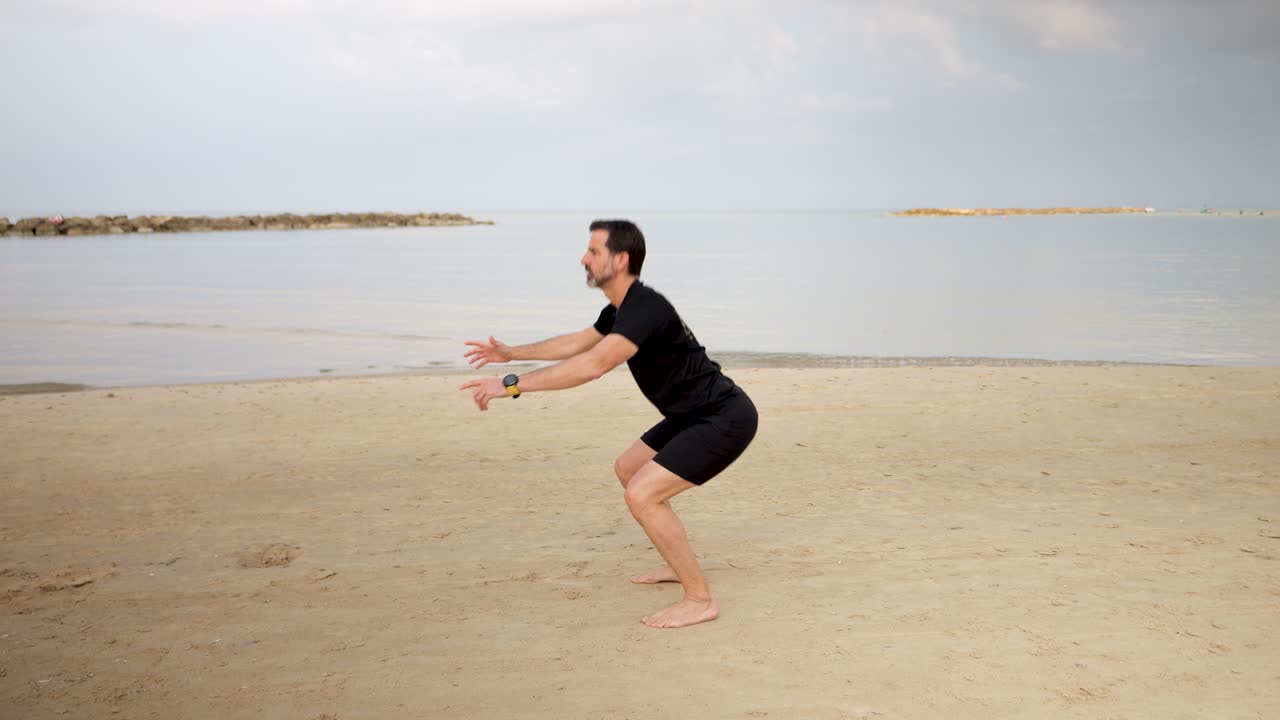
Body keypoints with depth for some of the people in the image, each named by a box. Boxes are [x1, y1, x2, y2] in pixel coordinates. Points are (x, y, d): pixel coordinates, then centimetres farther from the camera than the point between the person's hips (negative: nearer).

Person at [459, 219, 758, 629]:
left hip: (725, 420, -11)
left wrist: (511, 385, -37)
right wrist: (512, 352, 30)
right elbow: (579, 342, 27)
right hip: (696, 414, 11)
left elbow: (593, 365, -38)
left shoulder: (645, 308, -25)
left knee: (641, 496, -19)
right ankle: (680, 565, 34)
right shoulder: (622, 307, 8)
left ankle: (700, 600, -9)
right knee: (628, 469, 24)